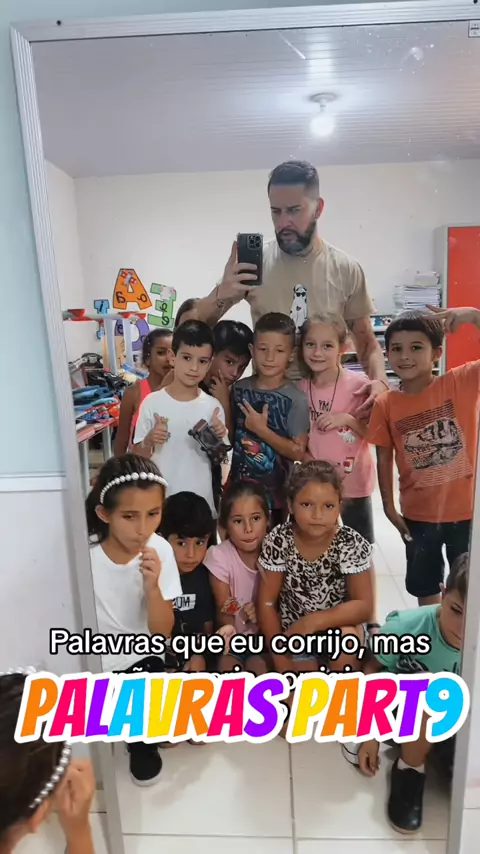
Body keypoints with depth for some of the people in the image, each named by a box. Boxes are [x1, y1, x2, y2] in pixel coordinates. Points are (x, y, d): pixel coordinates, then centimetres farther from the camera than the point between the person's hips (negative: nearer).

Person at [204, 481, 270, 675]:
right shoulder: (219, 556, -13)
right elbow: (223, 615, -11)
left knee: (258, 668, -26)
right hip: (234, 638, -1)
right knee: (230, 668, -27)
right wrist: (240, 617, -34)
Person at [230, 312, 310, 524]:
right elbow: (232, 437, 9)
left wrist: (261, 429, -19)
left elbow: (298, 452, -14)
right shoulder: (239, 389, -1)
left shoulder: (295, 399, -12)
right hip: (239, 489, 3)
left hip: (276, 494, -3)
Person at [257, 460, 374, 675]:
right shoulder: (278, 541, -18)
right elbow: (267, 602, -12)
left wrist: (312, 621, -30)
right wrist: (280, 657, -14)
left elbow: (365, 606, -21)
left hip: (338, 625, 0)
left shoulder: (352, 544, -20)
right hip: (293, 633, 1)